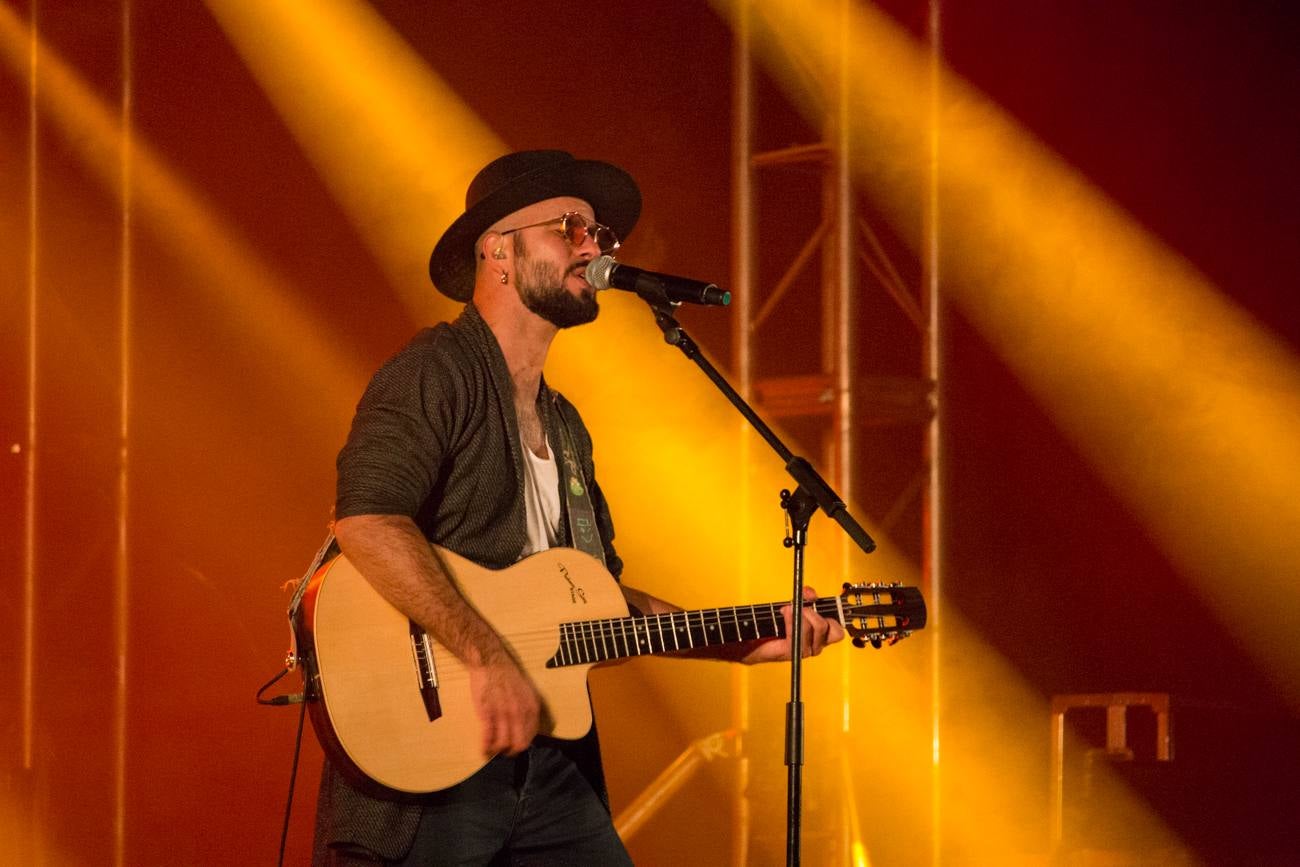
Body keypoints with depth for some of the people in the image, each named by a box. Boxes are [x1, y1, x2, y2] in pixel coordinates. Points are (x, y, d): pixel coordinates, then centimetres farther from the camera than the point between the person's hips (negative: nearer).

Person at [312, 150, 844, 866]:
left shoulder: (565, 428, 19)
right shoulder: (437, 372, -9)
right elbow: (366, 518, -25)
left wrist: (745, 642, 15)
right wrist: (488, 658, -28)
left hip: (547, 769, 8)